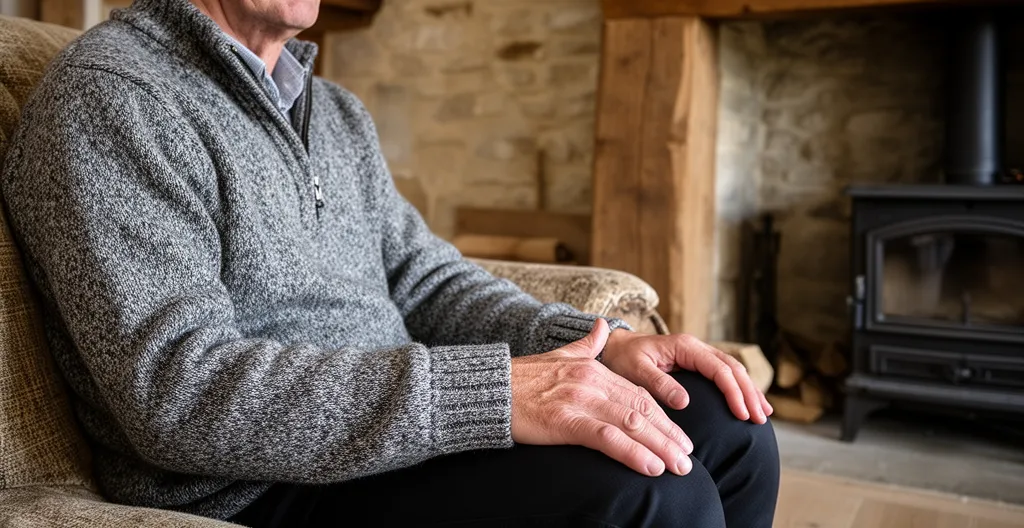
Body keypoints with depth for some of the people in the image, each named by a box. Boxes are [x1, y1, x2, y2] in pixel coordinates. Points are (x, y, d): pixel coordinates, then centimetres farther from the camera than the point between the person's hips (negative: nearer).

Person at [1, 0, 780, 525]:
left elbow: (424, 279, 13)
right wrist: (497, 392, -28)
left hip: (390, 432, 8)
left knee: (725, 428, 0)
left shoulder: (336, 111, 16)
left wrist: (596, 342, -5)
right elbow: (175, 389, -22)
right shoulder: (108, 96, -10)